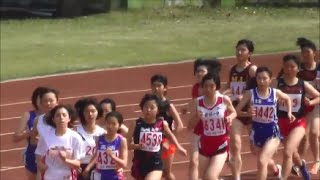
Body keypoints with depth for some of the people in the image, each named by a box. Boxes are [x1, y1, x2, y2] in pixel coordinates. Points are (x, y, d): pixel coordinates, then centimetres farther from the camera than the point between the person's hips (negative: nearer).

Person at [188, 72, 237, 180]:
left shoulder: (225, 100, -11)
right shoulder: (197, 102, -7)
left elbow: (233, 113, 9)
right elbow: (191, 125, -1)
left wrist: (230, 117, -14)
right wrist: (197, 118, -22)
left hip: (221, 145, -3)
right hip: (205, 145, 3)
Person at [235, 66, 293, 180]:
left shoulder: (276, 93, -7)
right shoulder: (250, 94, -11)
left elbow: (287, 99, 17)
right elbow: (236, 111, -10)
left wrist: (289, 113, 5)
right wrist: (247, 114, -28)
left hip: (272, 133, -2)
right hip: (257, 132, 2)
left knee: (262, 162, -21)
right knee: (264, 161, 25)